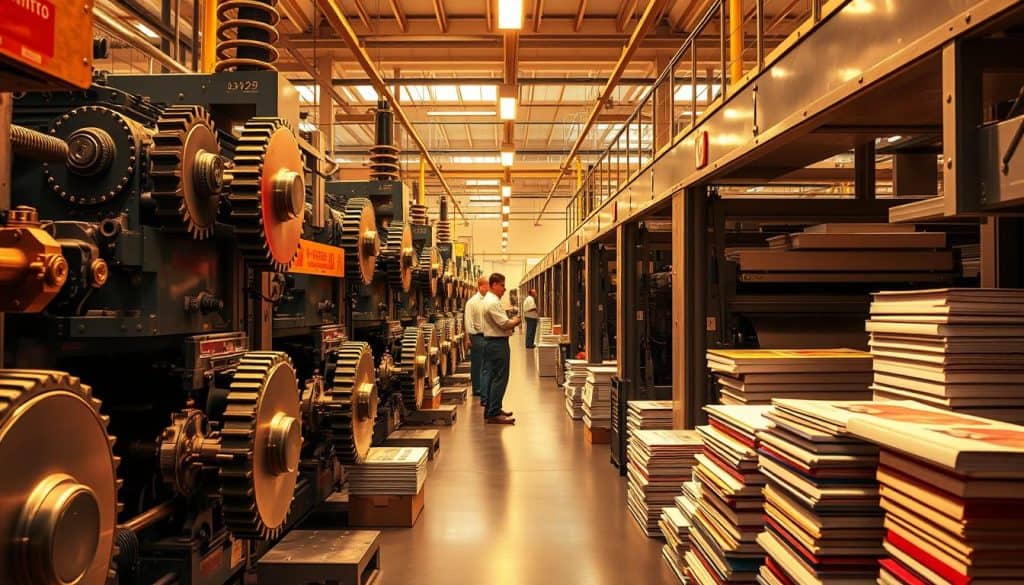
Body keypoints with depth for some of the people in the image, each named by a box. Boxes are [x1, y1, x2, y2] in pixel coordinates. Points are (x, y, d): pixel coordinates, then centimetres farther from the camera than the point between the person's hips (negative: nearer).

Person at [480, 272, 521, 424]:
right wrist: (516, 321, -2)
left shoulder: (490, 300, 16)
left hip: (491, 342, 11)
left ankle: (492, 410, 22)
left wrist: (511, 322, 8)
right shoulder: (493, 302, -18)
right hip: (498, 343, -11)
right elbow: (504, 323, -20)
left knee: (491, 377, 14)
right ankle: (493, 414, -8)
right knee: (500, 378, -9)